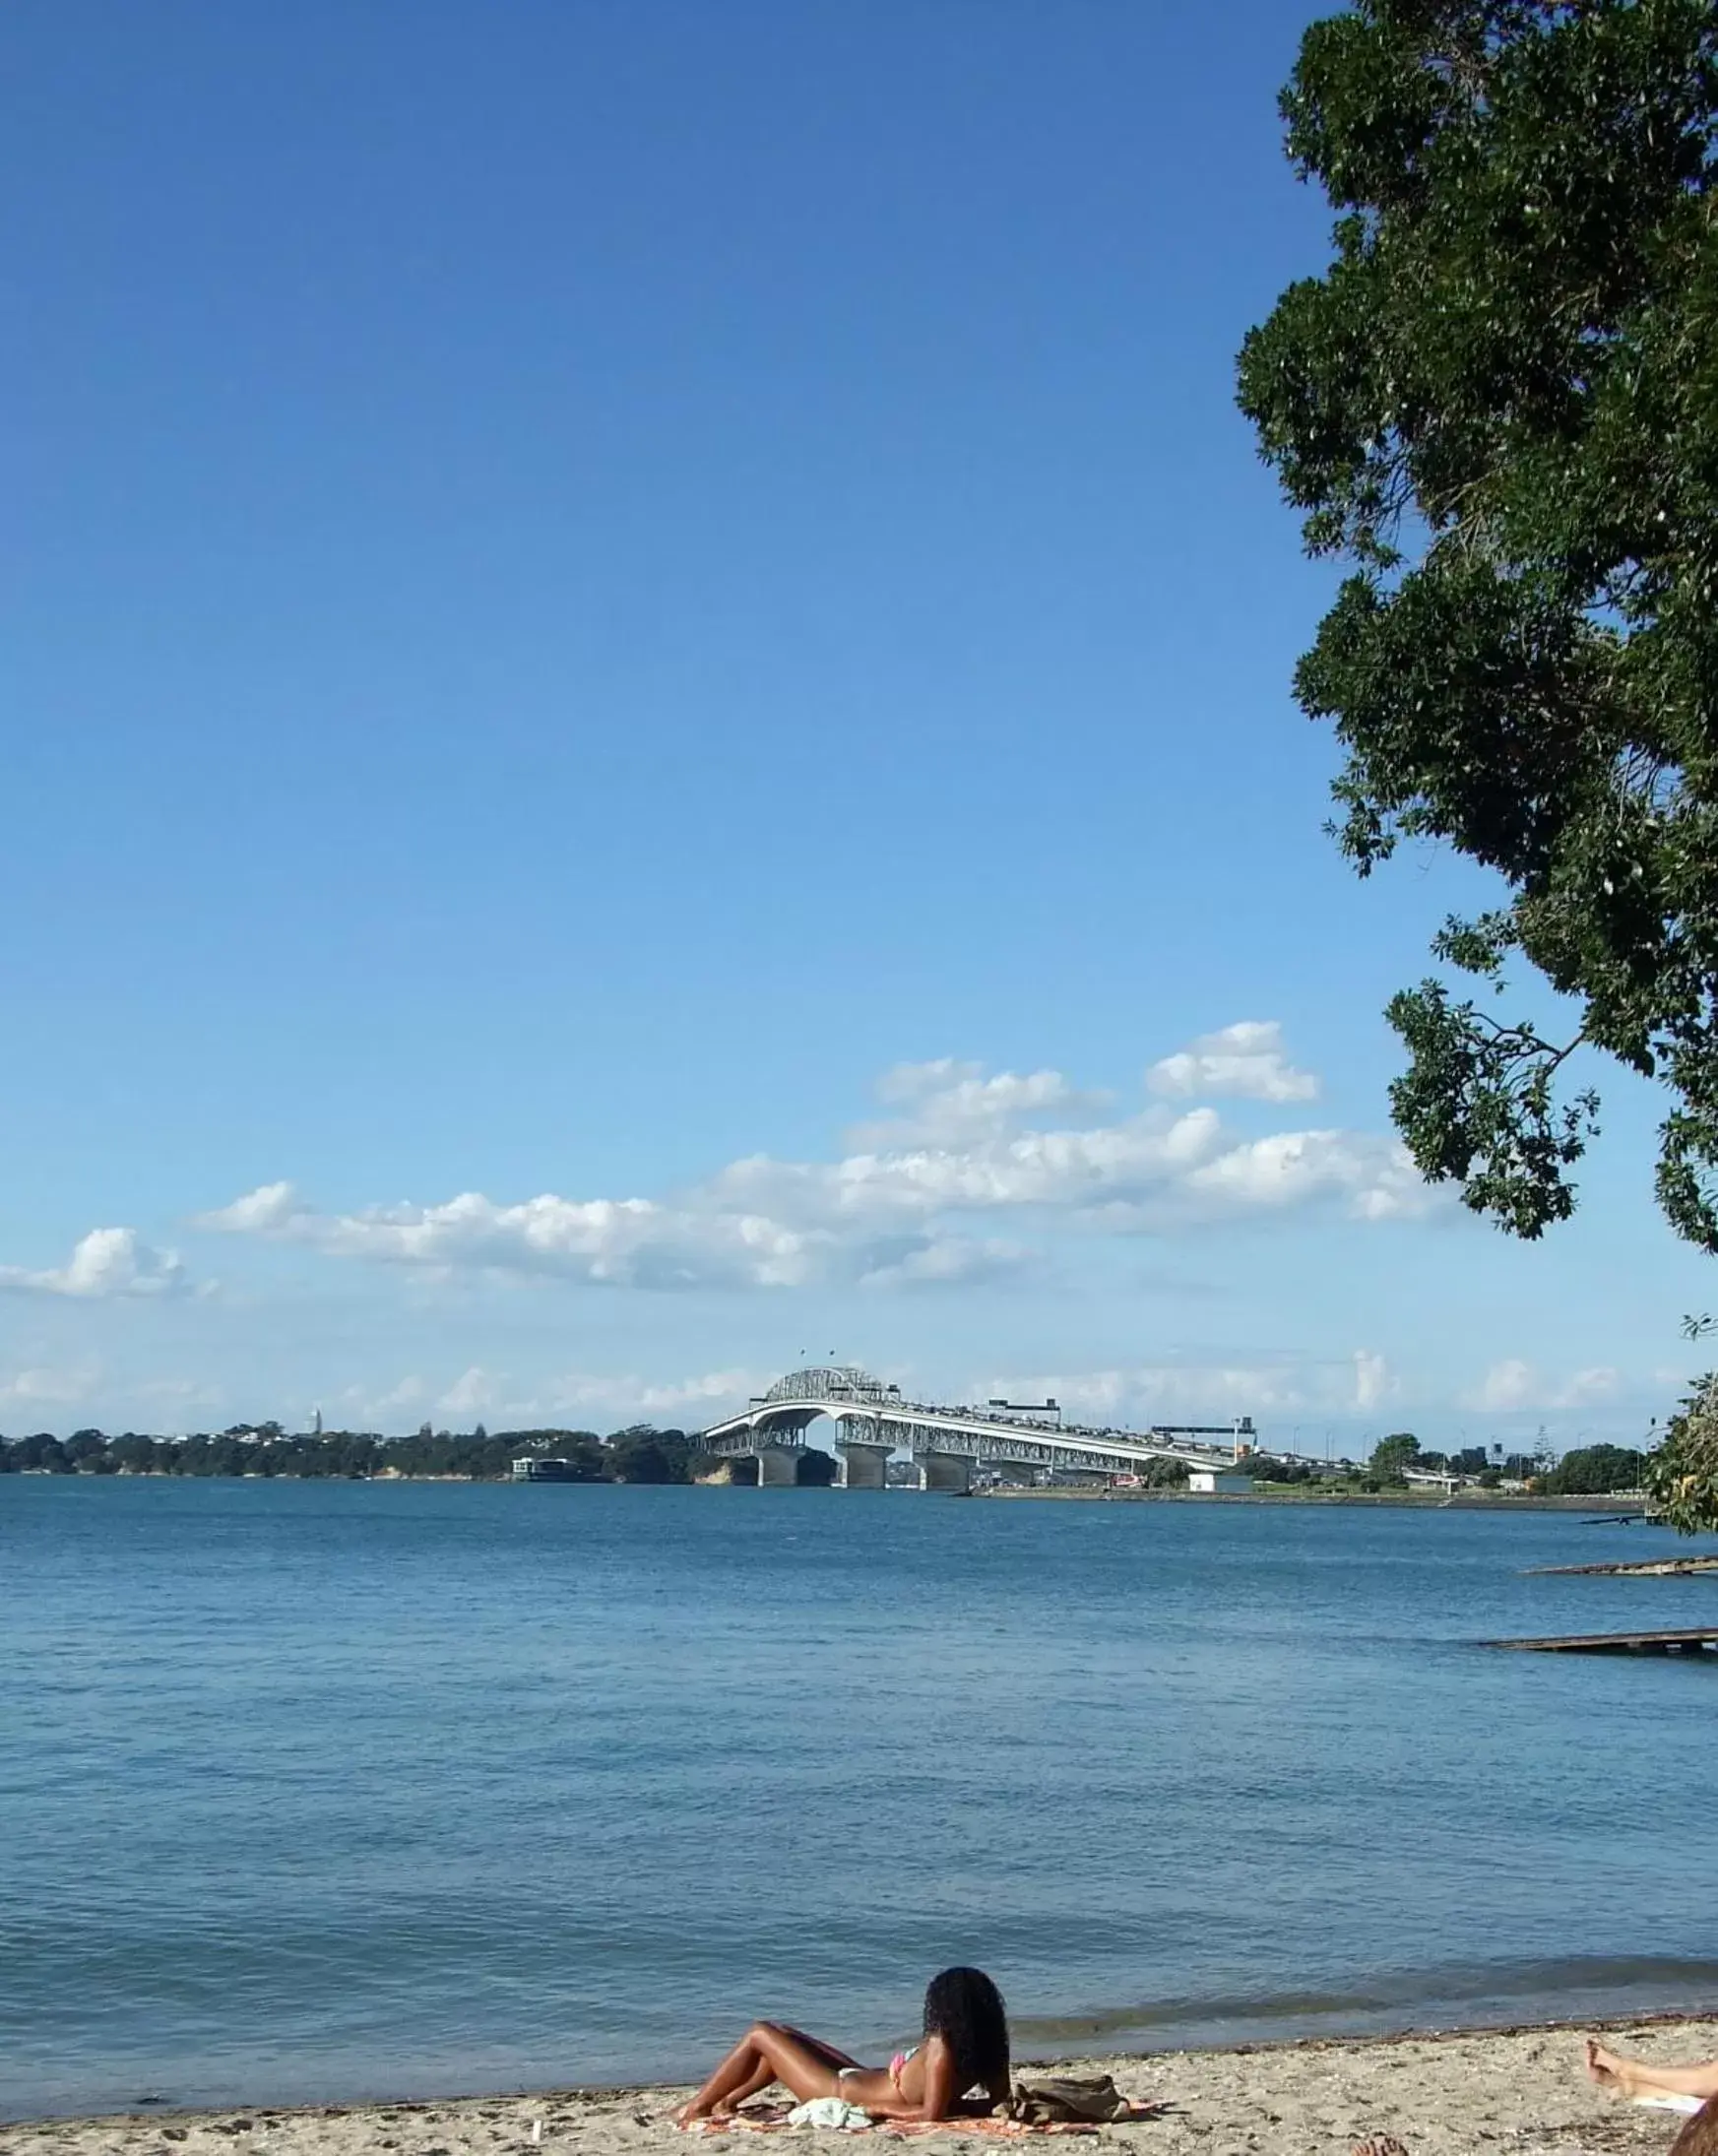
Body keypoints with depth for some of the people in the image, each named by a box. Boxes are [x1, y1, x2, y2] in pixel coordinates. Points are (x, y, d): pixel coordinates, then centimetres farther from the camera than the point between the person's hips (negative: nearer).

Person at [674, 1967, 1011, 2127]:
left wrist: (881, 2108, -22)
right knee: (782, 2037, 24)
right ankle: (726, 2102, 34)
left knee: (760, 2035, 4)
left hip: (841, 2093, -9)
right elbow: (999, 2102, -5)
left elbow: (932, 2114, -36)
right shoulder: (983, 2048, -13)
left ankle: (696, 2109, 19)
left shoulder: (942, 2049, -34)